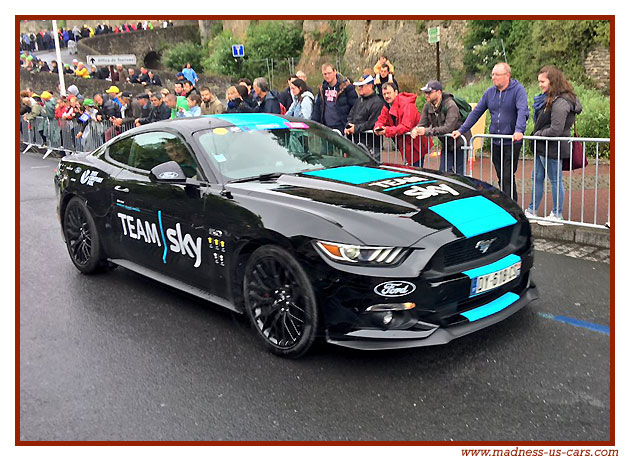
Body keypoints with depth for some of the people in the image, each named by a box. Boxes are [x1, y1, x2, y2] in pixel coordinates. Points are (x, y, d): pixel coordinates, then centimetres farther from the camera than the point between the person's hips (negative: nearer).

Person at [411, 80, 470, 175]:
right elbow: (422, 124, 1)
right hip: (446, 145, 7)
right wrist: (415, 130, -24)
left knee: (459, 174, -3)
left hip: (459, 144, -7)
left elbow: (448, 128, -33)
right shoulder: (427, 106, -1)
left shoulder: (451, 106, -24)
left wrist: (426, 131, -34)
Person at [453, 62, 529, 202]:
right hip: (495, 143, 5)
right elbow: (476, 112, 13)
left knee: (508, 178, -9)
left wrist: (519, 130, -36)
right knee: (501, 178, 10)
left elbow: (523, 111, -20)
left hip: (512, 143, -5)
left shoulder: (518, 90, -7)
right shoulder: (490, 92, 10)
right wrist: (461, 130, 7)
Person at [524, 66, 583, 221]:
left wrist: (538, 134, -11)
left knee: (555, 180, 3)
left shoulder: (560, 102, -20)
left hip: (553, 148, -10)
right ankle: (531, 211, 25)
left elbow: (555, 130, -23)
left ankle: (557, 215, 15)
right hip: (543, 147, 10)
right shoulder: (549, 99, 12)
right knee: (537, 178, 15)